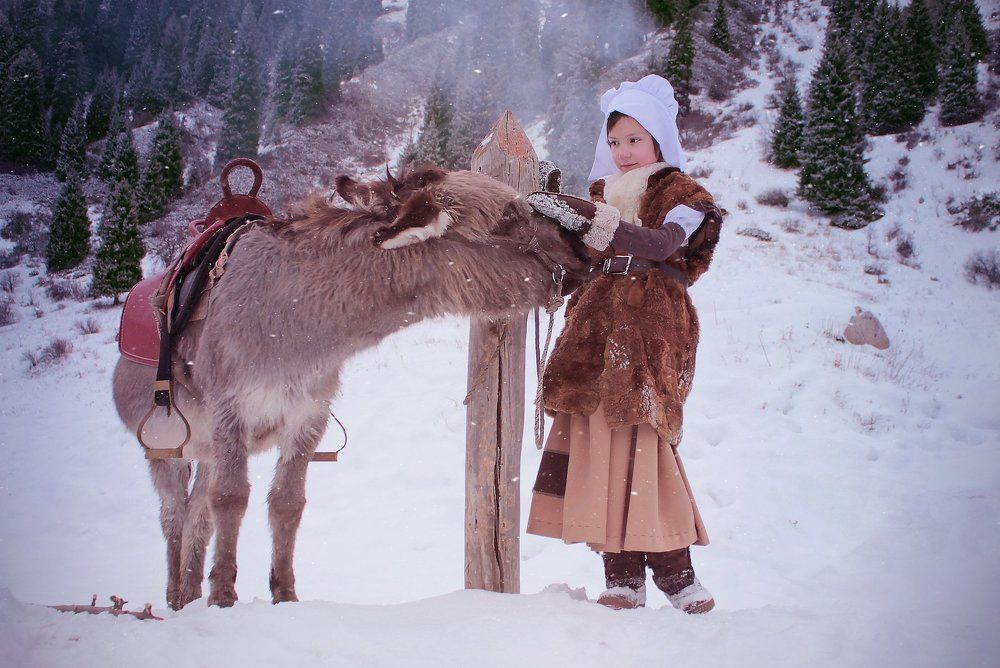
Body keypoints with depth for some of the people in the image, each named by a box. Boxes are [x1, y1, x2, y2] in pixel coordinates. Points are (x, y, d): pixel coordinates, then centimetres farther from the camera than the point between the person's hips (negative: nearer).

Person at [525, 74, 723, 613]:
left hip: (652, 328, -5)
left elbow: (662, 243, -17)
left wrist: (591, 220, -28)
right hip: (599, 328, 5)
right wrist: (557, 227, 1)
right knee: (598, 441, -6)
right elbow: (585, 264, 17)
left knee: (638, 438, -16)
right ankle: (622, 577, -4)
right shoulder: (604, 196, 23)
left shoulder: (681, 195, 6)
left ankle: (675, 574, -10)